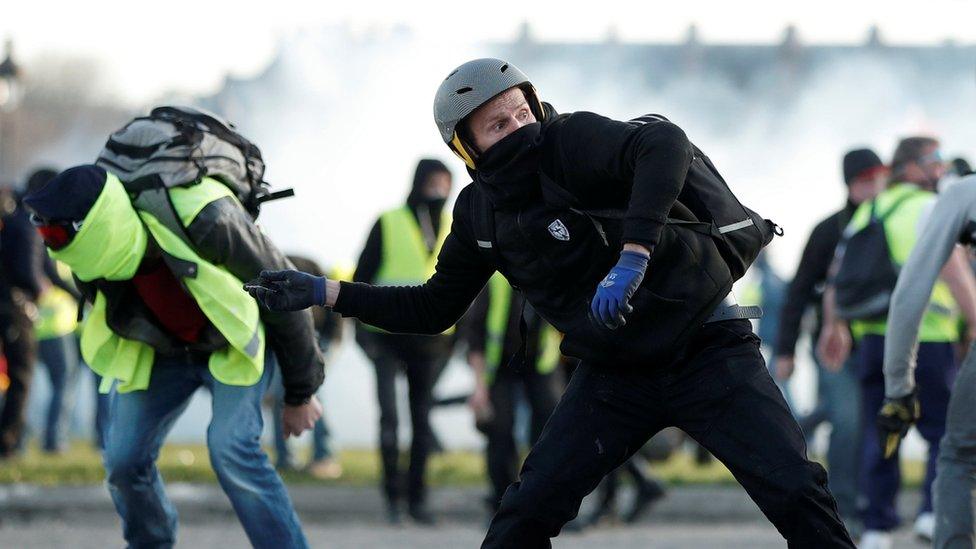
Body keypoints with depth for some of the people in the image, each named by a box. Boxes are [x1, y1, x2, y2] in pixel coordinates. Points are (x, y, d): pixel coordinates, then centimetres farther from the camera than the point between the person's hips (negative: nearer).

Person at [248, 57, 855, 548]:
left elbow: (665, 143, -37)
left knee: (796, 494, -14)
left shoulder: (570, 142, -18)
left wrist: (631, 258, -44)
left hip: (707, 349, -5)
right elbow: (434, 308, 14)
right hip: (616, 374, 5)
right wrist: (322, 293, 7)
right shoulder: (481, 213, 1)